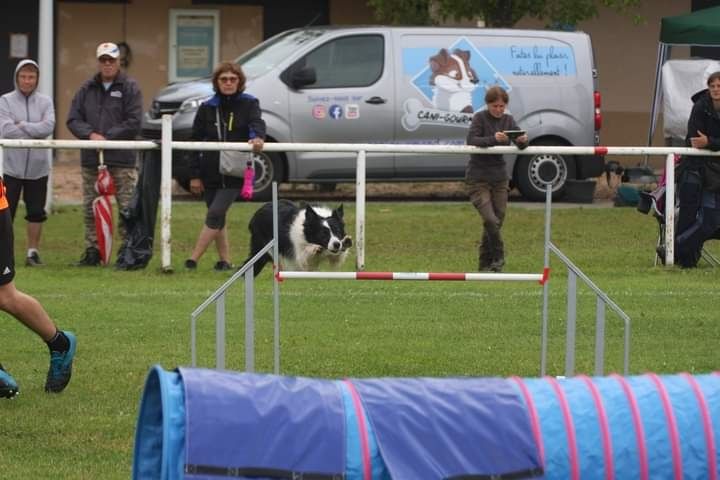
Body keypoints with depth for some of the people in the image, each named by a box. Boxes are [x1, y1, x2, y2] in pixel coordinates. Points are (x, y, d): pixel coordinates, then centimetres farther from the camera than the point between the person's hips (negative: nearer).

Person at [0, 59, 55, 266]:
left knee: (36, 212, 8)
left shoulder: (45, 102, 6)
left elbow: (48, 126, -10)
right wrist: (35, 132, -10)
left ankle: (33, 251, 20)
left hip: (37, 167, 2)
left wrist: (22, 126, -13)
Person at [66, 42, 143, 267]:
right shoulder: (87, 89, 12)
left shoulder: (130, 88, 0)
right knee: (91, 210, 8)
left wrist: (107, 137, -13)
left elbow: (134, 124, -8)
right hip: (91, 160, 4)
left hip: (122, 159, -4)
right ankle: (92, 252, 15)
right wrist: (90, 134, -12)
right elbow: (73, 119, 7)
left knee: (127, 208, -6)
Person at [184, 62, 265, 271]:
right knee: (217, 218, 8)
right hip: (210, 173, 4)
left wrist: (257, 137, -42)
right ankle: (225, 260, 18)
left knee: (215, 214, -13)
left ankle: (193, 259, -14)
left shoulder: (249, 104, 2)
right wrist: (195, 175, 3)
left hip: (235, 173, -4)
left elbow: (257, 123, -17)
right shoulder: (207, 108, 7)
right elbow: (196, 142, 8)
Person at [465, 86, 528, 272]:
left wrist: (523, 141, -28)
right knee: (490, 220, -18)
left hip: (499, 178, 5)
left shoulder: (508, 120, 6)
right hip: (478, 178, -5)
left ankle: (485, 265, 16)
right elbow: (471, 141, -21)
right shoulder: (480, 118, -8)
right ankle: (498, 257, -1)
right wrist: (493, 139, -37)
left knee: (497, 221, 5)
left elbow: (520, 143, -3)